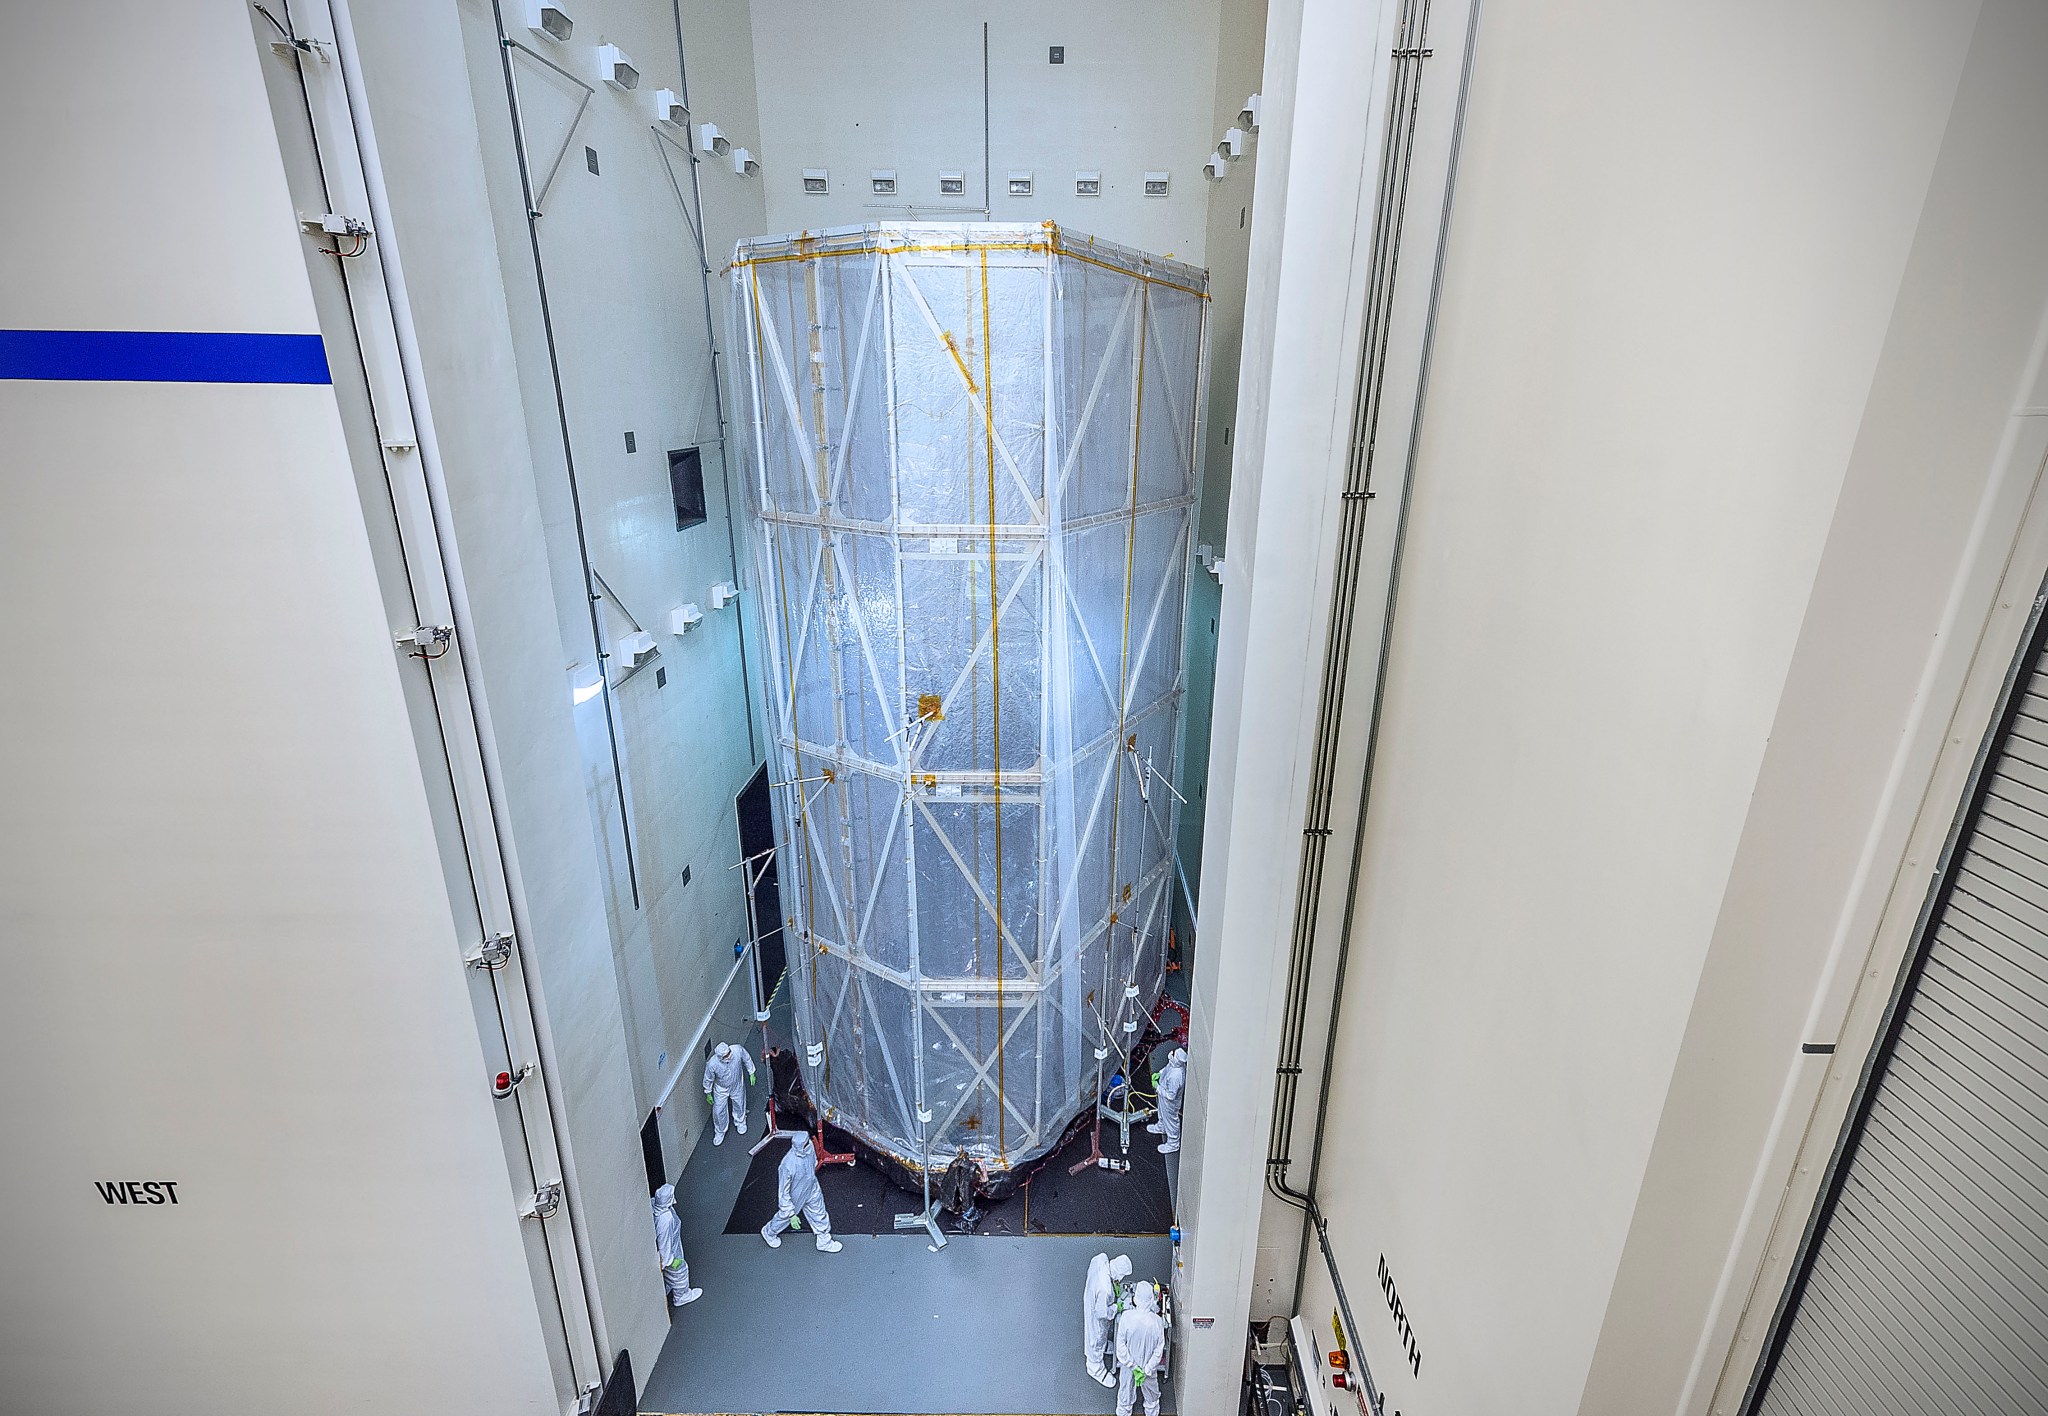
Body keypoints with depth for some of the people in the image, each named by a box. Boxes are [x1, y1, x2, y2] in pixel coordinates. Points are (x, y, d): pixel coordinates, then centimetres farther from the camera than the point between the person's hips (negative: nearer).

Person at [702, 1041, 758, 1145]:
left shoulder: (738, 1050, -37)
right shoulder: (712, 1063, -38)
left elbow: (747, 1059, -13)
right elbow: (708, 1079, -16)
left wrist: (751, 1073, -2)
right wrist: (708, 1094, -2)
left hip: (737, 1086, 2)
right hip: (721, 1089, -2)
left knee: (739, 1105, 25)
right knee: (719, 1111, 16)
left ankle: (740, 1122, 57)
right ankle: (720, 1132, 46)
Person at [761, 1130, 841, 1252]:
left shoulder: (809, 1147, -26)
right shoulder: (788, 1165, -43)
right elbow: (783, 1193, -28)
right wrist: (791, 1214, -20)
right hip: (795, 1197, -5)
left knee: (820, 1215, 21)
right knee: (785, 1216, 24)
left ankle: (824, 1241, 47)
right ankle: (768, 1232, 56)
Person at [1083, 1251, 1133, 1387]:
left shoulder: (1101, 1259, -27)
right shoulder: (1105, 1289, -46)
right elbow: (1101, 1313, -32)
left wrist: (1113, 1283, -5)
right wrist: (1116, 1308, -15)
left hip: (1090, 1297, 7)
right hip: (1096, 1316, -7)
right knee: (1097, 1337, 22)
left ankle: (1103, 1345, 66)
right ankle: (1096, 1368, 48)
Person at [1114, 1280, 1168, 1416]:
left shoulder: (1126, 1317, -27)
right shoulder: (1157, 1321, -26)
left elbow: (1121, 1345, -20)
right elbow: (1158, 1350, -18)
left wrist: (1132, 1366, -12)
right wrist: (1147, 1370, -11)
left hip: (1128, 1365, 0)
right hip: (1149, 1366, 0)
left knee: (1125, 1393, 26)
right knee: (1152, 1395, 29)